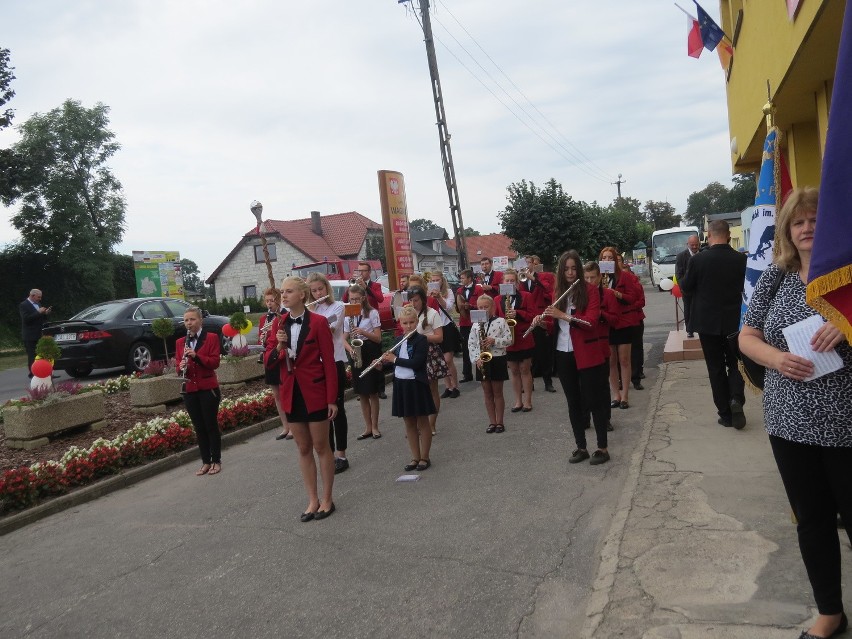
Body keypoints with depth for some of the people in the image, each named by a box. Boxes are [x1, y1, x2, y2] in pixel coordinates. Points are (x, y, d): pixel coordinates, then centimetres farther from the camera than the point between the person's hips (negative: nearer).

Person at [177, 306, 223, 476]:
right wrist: (181, 366, -14)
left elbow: (215, 362, -10)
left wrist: (196, 356, -23)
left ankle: (216, 461, 13)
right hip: (189, 390, 4)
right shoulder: (180, 342, 10)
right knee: (199, 427, 9)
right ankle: (205, 462, 18)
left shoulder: (211, 338, -2)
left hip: (208, 388, -4)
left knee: (211, 424, 3)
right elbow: (178, 366, 9)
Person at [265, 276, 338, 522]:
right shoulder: (279, 324, 5)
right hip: (291, 393, 5)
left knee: (321, 447, 7)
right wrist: (278, 346, -18)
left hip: (315, 393, -5)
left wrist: (332, 399, -12)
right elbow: (268, 362, 3)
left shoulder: (318, 322, -9)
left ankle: (327, 499, 20)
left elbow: (329, 362, -9)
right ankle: (312, 500, 23)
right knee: (303, 449, 13)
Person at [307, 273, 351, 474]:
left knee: (337, 408, 0)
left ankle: (341, 456, 6)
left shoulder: (338, 306, -3)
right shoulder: (310, 310, 13)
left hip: (334, 362, -5)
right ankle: (330, 453, 18)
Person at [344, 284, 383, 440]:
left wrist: (363, 332, -24)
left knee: (372, 393, 2)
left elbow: (378, 338, -8)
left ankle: (375, 427, 13)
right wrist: (350, 349, -15)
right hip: (356, 356, 4)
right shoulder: (348, 316, 7)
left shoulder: (372, 313, -5)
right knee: (362, 394, 8)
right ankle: (368, 428, 17)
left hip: (371, 354, -4)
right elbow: (344, 339, 6)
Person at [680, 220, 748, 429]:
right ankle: (736, 399, -6)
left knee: (716, 368, 8)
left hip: (707, 322, -1)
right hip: (734, 321, 1)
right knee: (735, 363, 17)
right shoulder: (741, 259, -7)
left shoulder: (698, 260, -13)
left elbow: (685, 288, -3)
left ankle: (725, 414, 12)